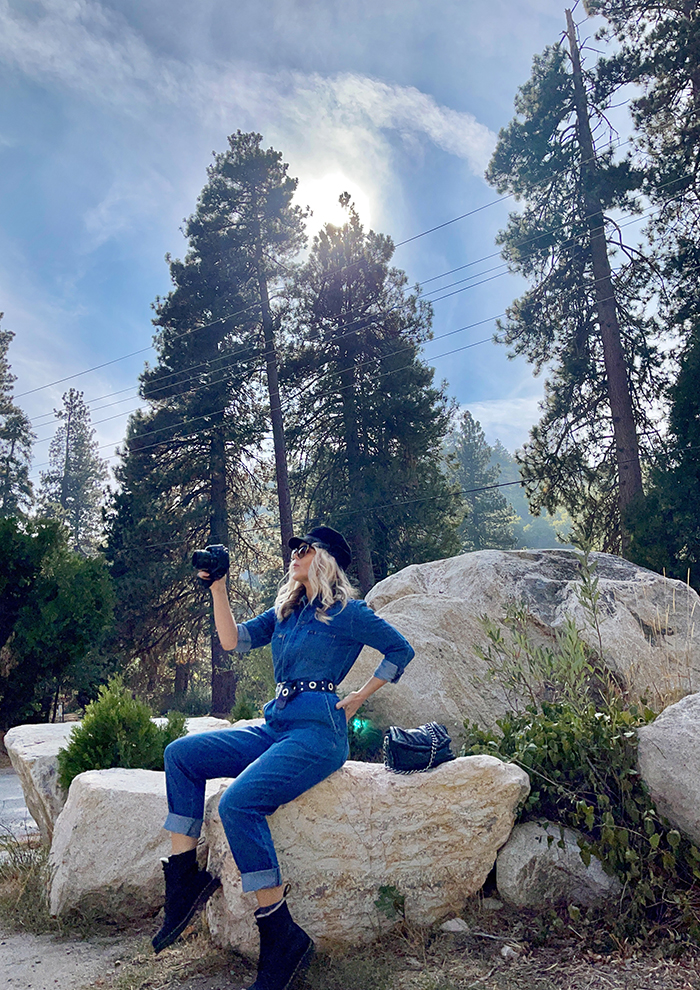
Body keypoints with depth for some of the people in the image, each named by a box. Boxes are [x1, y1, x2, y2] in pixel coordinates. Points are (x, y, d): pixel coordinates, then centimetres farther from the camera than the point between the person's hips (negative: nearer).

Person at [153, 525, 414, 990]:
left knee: (239, 802, -27)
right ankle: (184, 878, -2)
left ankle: (282, 939, -17)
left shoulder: (347, 612, -4)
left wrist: (355, 700, 0)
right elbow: (233, 640, 10)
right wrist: (217, 587, 4)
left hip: (318, 733, -8)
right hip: (275, 726, 8)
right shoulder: (286, 611, 17)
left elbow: (401, 650, 1)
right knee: (181, 754, -4)